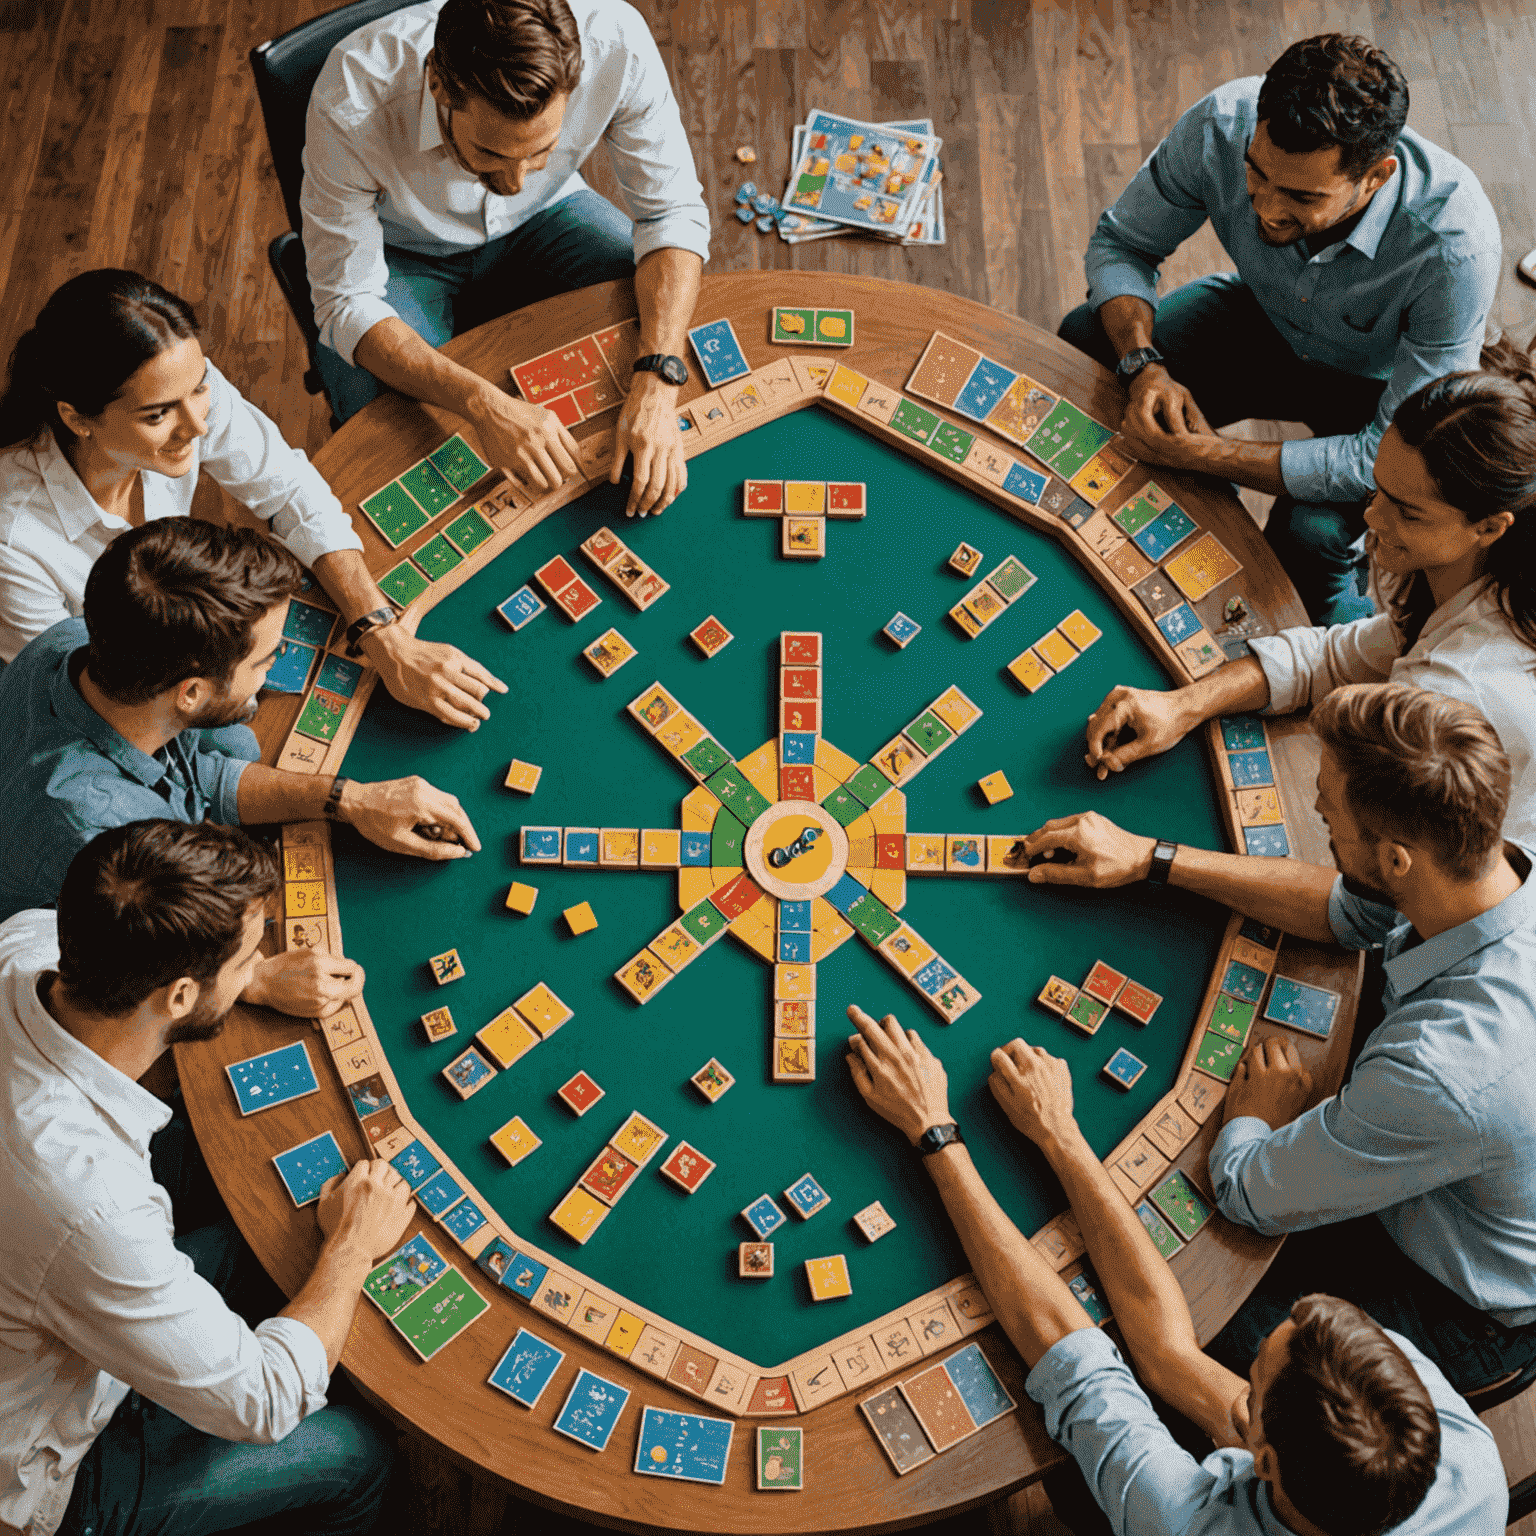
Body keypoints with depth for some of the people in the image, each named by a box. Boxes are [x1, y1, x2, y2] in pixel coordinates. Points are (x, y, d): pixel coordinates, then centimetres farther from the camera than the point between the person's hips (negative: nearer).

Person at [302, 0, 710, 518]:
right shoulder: (351, 104, -38)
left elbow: (673, 212, -21)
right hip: (403, 254, -2)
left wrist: (657, 384, -37)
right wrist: (484, 404, -46)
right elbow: (346, 303, -30)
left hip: (542, 220, 3)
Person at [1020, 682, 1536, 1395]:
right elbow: (1343, 909, -1)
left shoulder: (1442, 1074, -46)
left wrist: (1249, 1120, -7)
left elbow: (1250, 1194, -30)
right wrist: (1151, 858, -2)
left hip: (1463, 1316, -7)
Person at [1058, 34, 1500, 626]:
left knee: (1310, 535, -32)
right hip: (1265, 319, 4)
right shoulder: (1223, 127, -32)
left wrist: (1204, 456, -39)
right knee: (1085, 342, -17)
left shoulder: (1454, 244, -41)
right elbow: (1120, 242, -12)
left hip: (1379, 383, -4)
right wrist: (1145, 367, -32)